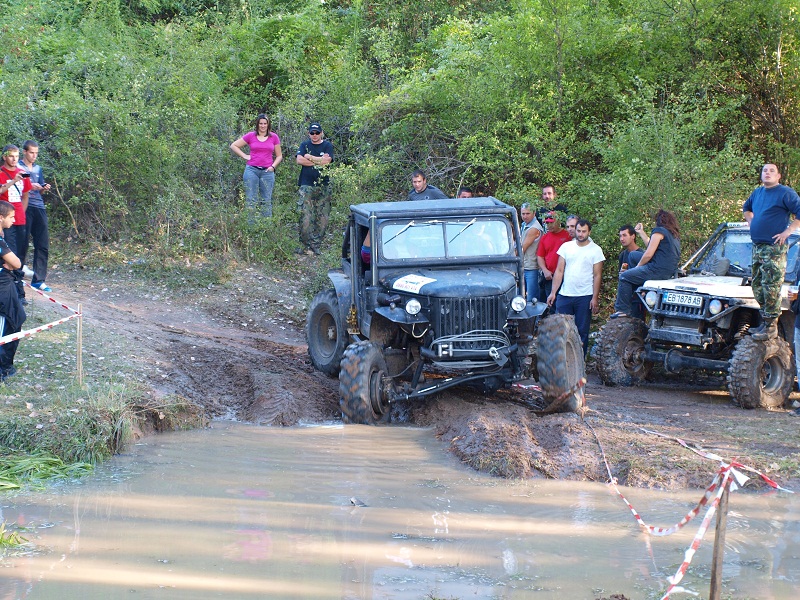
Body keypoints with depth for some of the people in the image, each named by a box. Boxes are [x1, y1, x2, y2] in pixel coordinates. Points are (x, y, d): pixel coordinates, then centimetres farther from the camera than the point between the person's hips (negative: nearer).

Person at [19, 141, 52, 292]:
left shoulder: (37, 169, 18)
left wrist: (44, 188, 2)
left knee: (43, 245, 0)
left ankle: (38, 280, 2)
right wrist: (30, 187, -16)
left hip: (39, 208, 6)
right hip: (24, 208, -6)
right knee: (23, 244, -3)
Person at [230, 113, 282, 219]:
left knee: (266, 201, 2)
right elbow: (233, 146, 10)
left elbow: (279, 156, 13)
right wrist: (244, 156, 1)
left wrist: (273, 166, -3)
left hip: (267, 171, 1)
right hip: (252, 170, 0)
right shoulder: (250, 136, 4)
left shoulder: (274, 137, 7)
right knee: (251, 200, 0)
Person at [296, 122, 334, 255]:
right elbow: (299, 160, -6)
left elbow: (327, 161, -9)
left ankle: (315, 245, 6)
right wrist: (319, 161, -7)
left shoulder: (327, 146, 8)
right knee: (305, 218, -8)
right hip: (306, 185, -1)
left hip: (323, 186, 1)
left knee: (322, 218, -1)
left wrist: (310, 157, -3)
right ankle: (305, 245, 0)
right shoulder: (305, 145, 10)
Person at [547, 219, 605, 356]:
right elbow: (559, 271, 8)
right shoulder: (566, 246, 8)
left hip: (585, 297, -2)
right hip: (564, 295, 2)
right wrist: (553, 292, 0)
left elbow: (597, 276, -1)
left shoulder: (595, 250, 1)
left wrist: (595, 298, -8)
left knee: (582, 332, 3)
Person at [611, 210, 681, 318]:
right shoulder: (675, 235, 21)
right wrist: (641, 232, 44)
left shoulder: (659, 231, -7)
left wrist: (638, 266, 3)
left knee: (624, 276, -1)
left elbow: (648, 254, -12)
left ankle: (623, 309, -4)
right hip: (669, 272, 10)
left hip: (658, 270, -10)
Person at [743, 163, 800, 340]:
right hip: (757, 247, 8)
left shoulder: (786, 193, -8)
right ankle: (764, 323, 20)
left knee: (771, 288, -9)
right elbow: (746, 208, 34)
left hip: (774, 248, -8)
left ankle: (771, 326, -7)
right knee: (757, 286, 11)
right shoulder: (757, 193, 15)